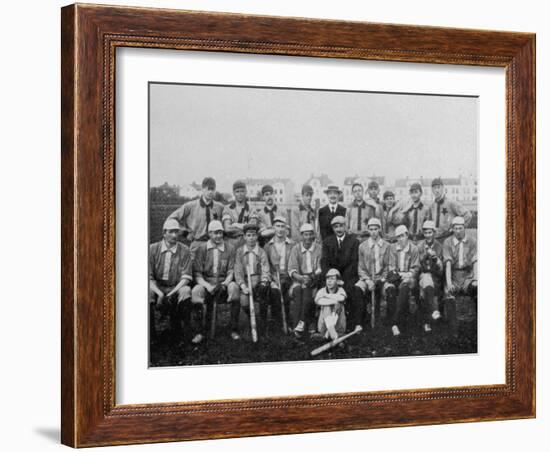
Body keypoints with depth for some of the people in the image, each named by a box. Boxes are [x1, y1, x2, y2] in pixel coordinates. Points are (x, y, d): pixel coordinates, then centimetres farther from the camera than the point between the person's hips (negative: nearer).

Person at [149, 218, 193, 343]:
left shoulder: (184, 251, -1)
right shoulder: (153, 249, -1)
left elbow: (186, 278, -5)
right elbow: (149, 277, -4)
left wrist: (171, 293, -20)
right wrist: (160, 294, -20)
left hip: (176, 287, 0)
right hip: (157, 286, 0)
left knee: (186, 291, -34)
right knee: (148, 292, -34)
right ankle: (151, 336, -16)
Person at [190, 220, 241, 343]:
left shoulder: (229, 250, 8)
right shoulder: (201, 249, 6)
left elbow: (231, 273, 3)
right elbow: (198, 275, 1)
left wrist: (225, 283, -19)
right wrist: (207, 286, -17)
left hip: (224, 284, 0)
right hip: (206, 283, 0)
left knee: (234, 287, -33)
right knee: (196, 291, -34)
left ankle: (234, 330, -22)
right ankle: (201, 331, -21)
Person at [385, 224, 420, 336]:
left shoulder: (413, 249, 8)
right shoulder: (392, 248, 12)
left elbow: (416, 267, 7)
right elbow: (391, 266, 10)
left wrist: (409, 274, -13)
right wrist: (398, 274, -9)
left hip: (408, 276, -2)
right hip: (395, 276, 2)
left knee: (404, 288, -37)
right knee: (390, 289, -34)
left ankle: (396, 322, -42)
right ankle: (394, 323, -35)